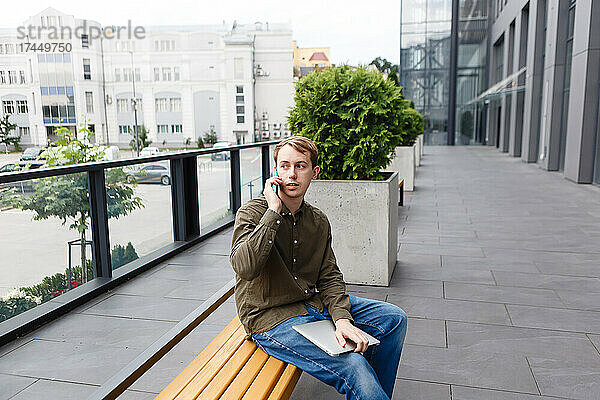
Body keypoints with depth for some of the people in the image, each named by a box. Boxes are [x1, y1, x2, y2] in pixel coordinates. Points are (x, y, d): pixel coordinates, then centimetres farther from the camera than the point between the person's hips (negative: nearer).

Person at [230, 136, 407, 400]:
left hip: (314, 303, 7)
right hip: (270, 317, -7)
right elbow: (244, 267, -28)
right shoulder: (252, 213, -11)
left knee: (394, 318, 5)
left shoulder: (319, 222, 7)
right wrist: (273, 210, -24)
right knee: (352, 366, -26)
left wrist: (342, 318, -13)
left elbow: (329, 276, 5)